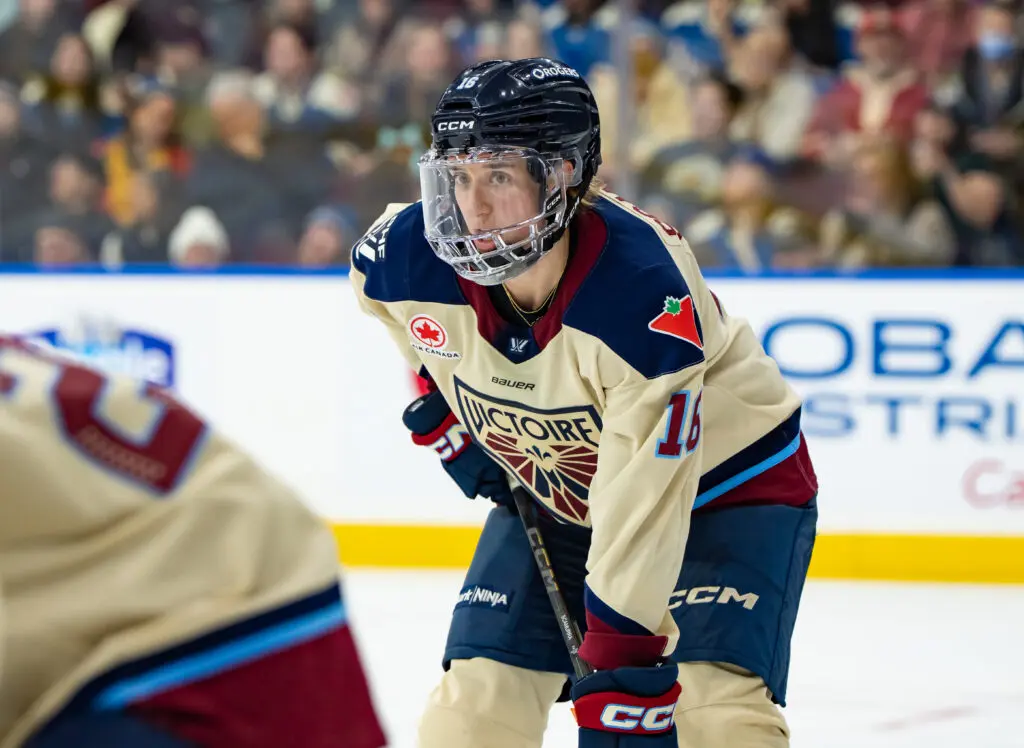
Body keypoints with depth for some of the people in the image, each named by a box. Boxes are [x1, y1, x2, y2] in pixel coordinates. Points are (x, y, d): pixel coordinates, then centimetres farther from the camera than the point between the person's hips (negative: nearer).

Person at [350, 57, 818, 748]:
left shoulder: (647, 298, -37)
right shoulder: (406, 258, -22)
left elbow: (643, 507, -36)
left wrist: (620, 676, -36)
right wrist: (444, 411, 9)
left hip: (728, 483, -5)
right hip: (550, 495, 5)